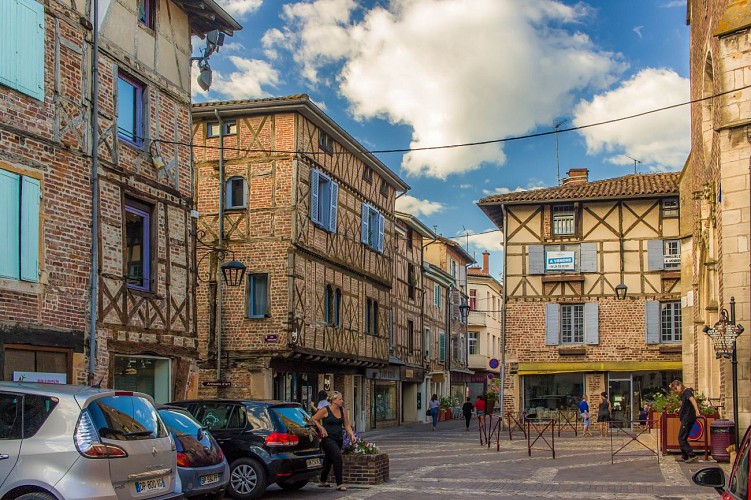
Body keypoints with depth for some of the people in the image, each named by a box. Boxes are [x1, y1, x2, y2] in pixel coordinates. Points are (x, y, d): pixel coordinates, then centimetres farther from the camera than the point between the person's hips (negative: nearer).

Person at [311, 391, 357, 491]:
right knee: (337, 456, -22)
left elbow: (347, 425, 13)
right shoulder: (325, 410, -10)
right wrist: (321, 428, -14)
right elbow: (314, 420, -5)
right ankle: (339, 484, -19)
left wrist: (352, 435, 0)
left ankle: (323, 481, 37)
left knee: (329, 459, 18)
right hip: (328, 438, -7)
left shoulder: (342, 411, 8)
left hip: (339, 439, 7)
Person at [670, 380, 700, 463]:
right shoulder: (683, 394, 16)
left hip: (688, 419, -10)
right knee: (682, 439, 17)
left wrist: (697, 411, -47)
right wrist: (680, 409, 12)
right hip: (685, 419, 10)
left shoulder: (687, 392, -13)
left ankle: (692, 455, -12)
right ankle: (684, 456, 24)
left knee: (681, 439, -10)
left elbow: (692, 400, -32)